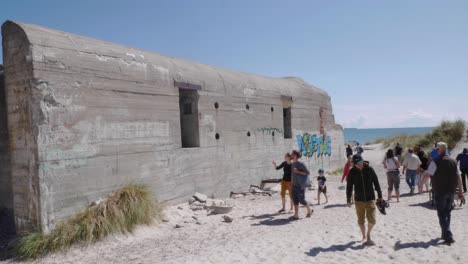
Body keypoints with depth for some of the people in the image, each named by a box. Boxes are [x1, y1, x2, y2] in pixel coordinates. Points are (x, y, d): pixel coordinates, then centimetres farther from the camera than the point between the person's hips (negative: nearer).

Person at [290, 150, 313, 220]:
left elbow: (307, 173, -12)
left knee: (301, 200, -1)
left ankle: (309, 210, 24)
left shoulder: (300, 164, -14)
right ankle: (296, 215, 12)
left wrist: (298, 171, -20)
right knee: (295, 200, 6)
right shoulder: (292, 164, 10)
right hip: (294, 185, 7)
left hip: (300, 185, -7)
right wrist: (292, 181, 19)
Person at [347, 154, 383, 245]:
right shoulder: (352, 172, -5)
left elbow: (376, 182, 2)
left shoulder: (369, 169, -6)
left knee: (372, 220, -6)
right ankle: (364, 236, 31)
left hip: (370, 199, 0)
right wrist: (348, 199, 3)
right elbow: (349, 186, 2)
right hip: (359, 200, 1)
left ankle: (368, 235, 20)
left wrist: (380, 196, 5)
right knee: (361, 221, 9)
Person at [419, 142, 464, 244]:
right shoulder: (454, 161, 4)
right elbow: (459, 177, 6)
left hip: (440, 192, -5)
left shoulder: (436, 162, -13)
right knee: (447, 213, 18)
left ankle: (448, 235, -4)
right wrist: (460, 191, 12)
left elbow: (427, 175, -17)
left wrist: (421, 184, -2)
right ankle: (445, 234, 27)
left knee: (442, 214, 3)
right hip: (451, 192, 5)